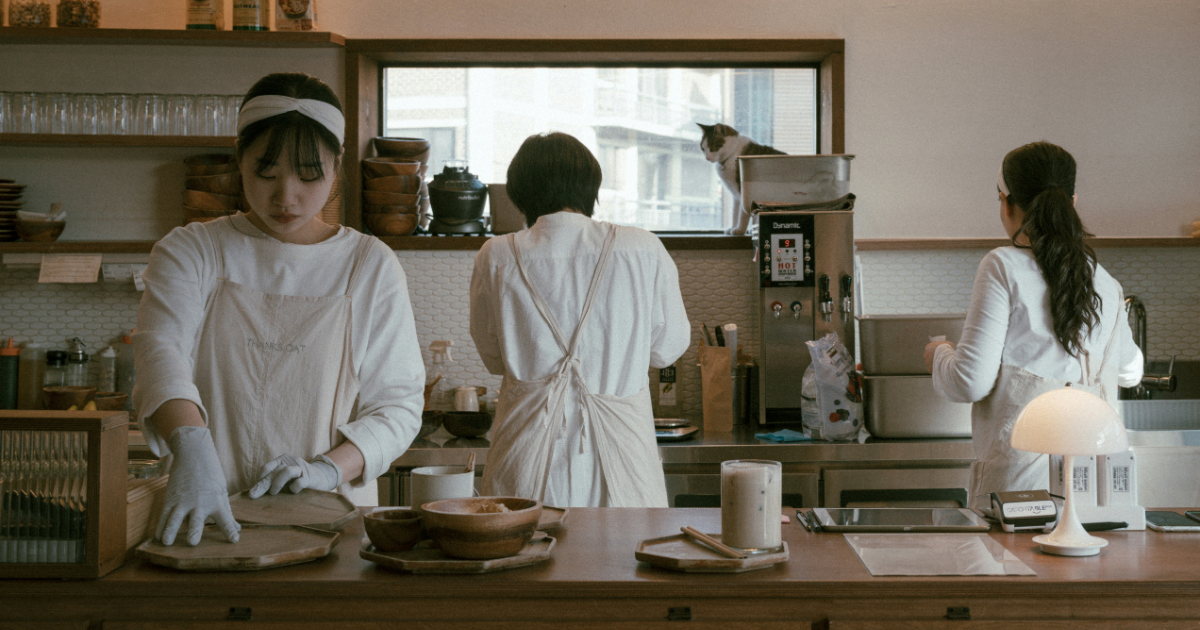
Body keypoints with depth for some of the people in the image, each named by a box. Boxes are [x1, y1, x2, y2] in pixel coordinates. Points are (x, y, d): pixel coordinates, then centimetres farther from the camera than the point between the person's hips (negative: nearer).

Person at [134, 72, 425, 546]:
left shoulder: (371, 266, 8)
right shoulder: (190, 253, 8)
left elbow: (398, 404, 6)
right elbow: (160, 347, -10)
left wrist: (328, 468, -13)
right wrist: (191, 446, -30)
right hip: (209, 523, 1)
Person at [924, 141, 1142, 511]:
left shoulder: (1003, 268, -7)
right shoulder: (1107, 287, 9)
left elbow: (970, 383, -11)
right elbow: (1129, 372, 28)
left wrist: (938, 355, 10)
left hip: (1017, 479, -5)